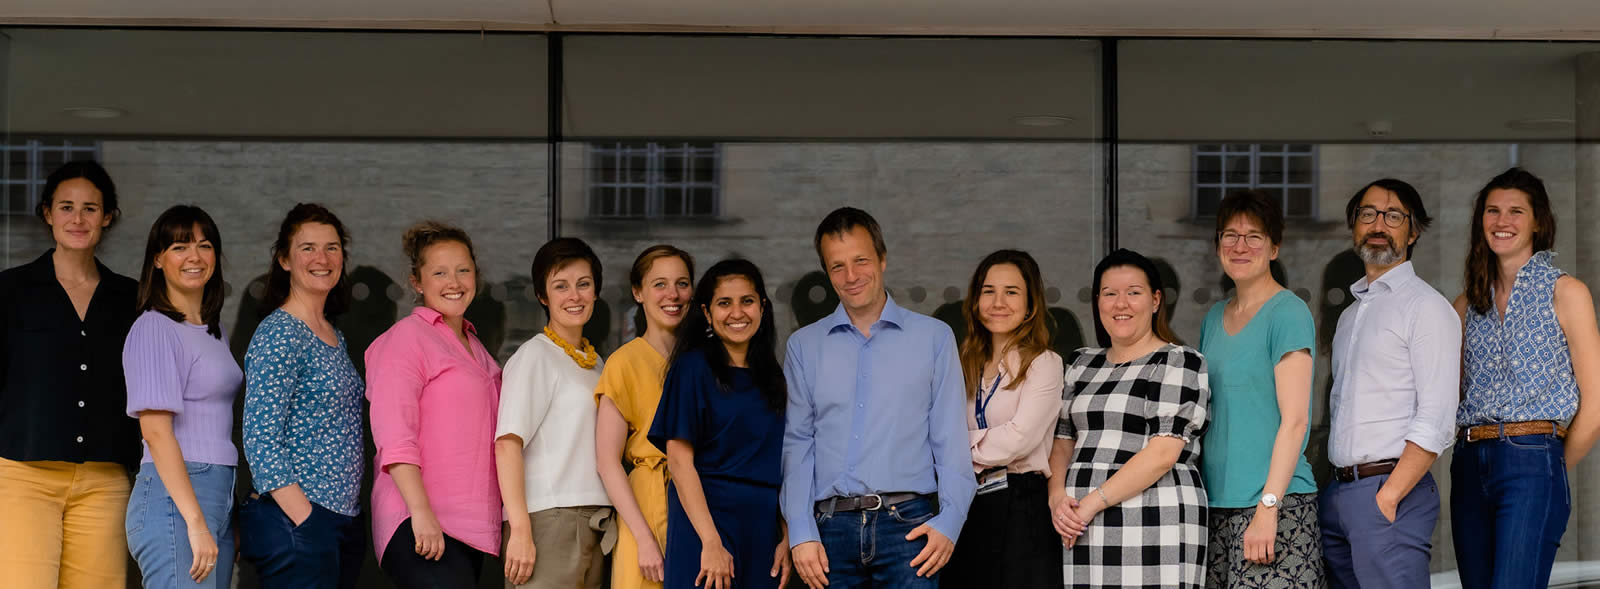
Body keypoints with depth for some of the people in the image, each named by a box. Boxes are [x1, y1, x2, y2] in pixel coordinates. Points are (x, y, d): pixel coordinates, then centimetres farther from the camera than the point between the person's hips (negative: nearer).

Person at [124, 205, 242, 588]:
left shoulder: (213, 328, 18)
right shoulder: (154, 329, -7)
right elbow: (156, 430, -15)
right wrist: (195, 521, -20)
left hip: (218, 496, 8)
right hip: (174, 499, -8)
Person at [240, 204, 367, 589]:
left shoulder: (334, 337, 16)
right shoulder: (277, 334, -10)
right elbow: (261, 440, -16)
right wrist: (305, 520, -20)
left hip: (342, 523, 8)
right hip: (294, 520, -8)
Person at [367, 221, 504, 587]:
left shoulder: (473, 346, 21)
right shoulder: (408, 337, -3)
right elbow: (393, 436, -13)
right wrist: (421, 511, -22)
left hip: (469, 527, 8)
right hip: (420, 527, -8)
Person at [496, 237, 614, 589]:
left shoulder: (594, 363, 18)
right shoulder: (535, 356, -3)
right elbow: (508, 443, -12)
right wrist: (520, 530, -21)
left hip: (595, 526, 7)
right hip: (549, 521, -7)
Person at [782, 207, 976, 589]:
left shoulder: (934, 338, 9)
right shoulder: (804, 346, 13)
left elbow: (951, 439, 5)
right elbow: (796, 444, 9)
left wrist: (949, 521, -7)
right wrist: (801, 532, -1)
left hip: (909, 524, -2)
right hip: (833, 529, 2)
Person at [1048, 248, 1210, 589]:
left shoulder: (1179, 363, -2)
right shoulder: (1082, 364, 18)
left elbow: (1163, 453, -11)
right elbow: (1063, 439, 17)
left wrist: (1092, 502, -14)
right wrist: (1057, 497, -3)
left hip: (1153, 528, -5)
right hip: (1081, 528, 5)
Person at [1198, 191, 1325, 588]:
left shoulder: (1288, 313, -6)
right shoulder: (1215, 317, 15)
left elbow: (1294, 419, -12)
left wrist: (1267, 507, -18)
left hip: (1278, 502, -6)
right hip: (1218, 503, 6)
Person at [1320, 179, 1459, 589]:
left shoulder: (1426, 306, -5)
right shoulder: (1350, 314, 20)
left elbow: (1436, 422, -13)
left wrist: (1387, 496, -17)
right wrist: (1337, 488, 9)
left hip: (1393, 491, -7)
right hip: (1337, 493, 7)